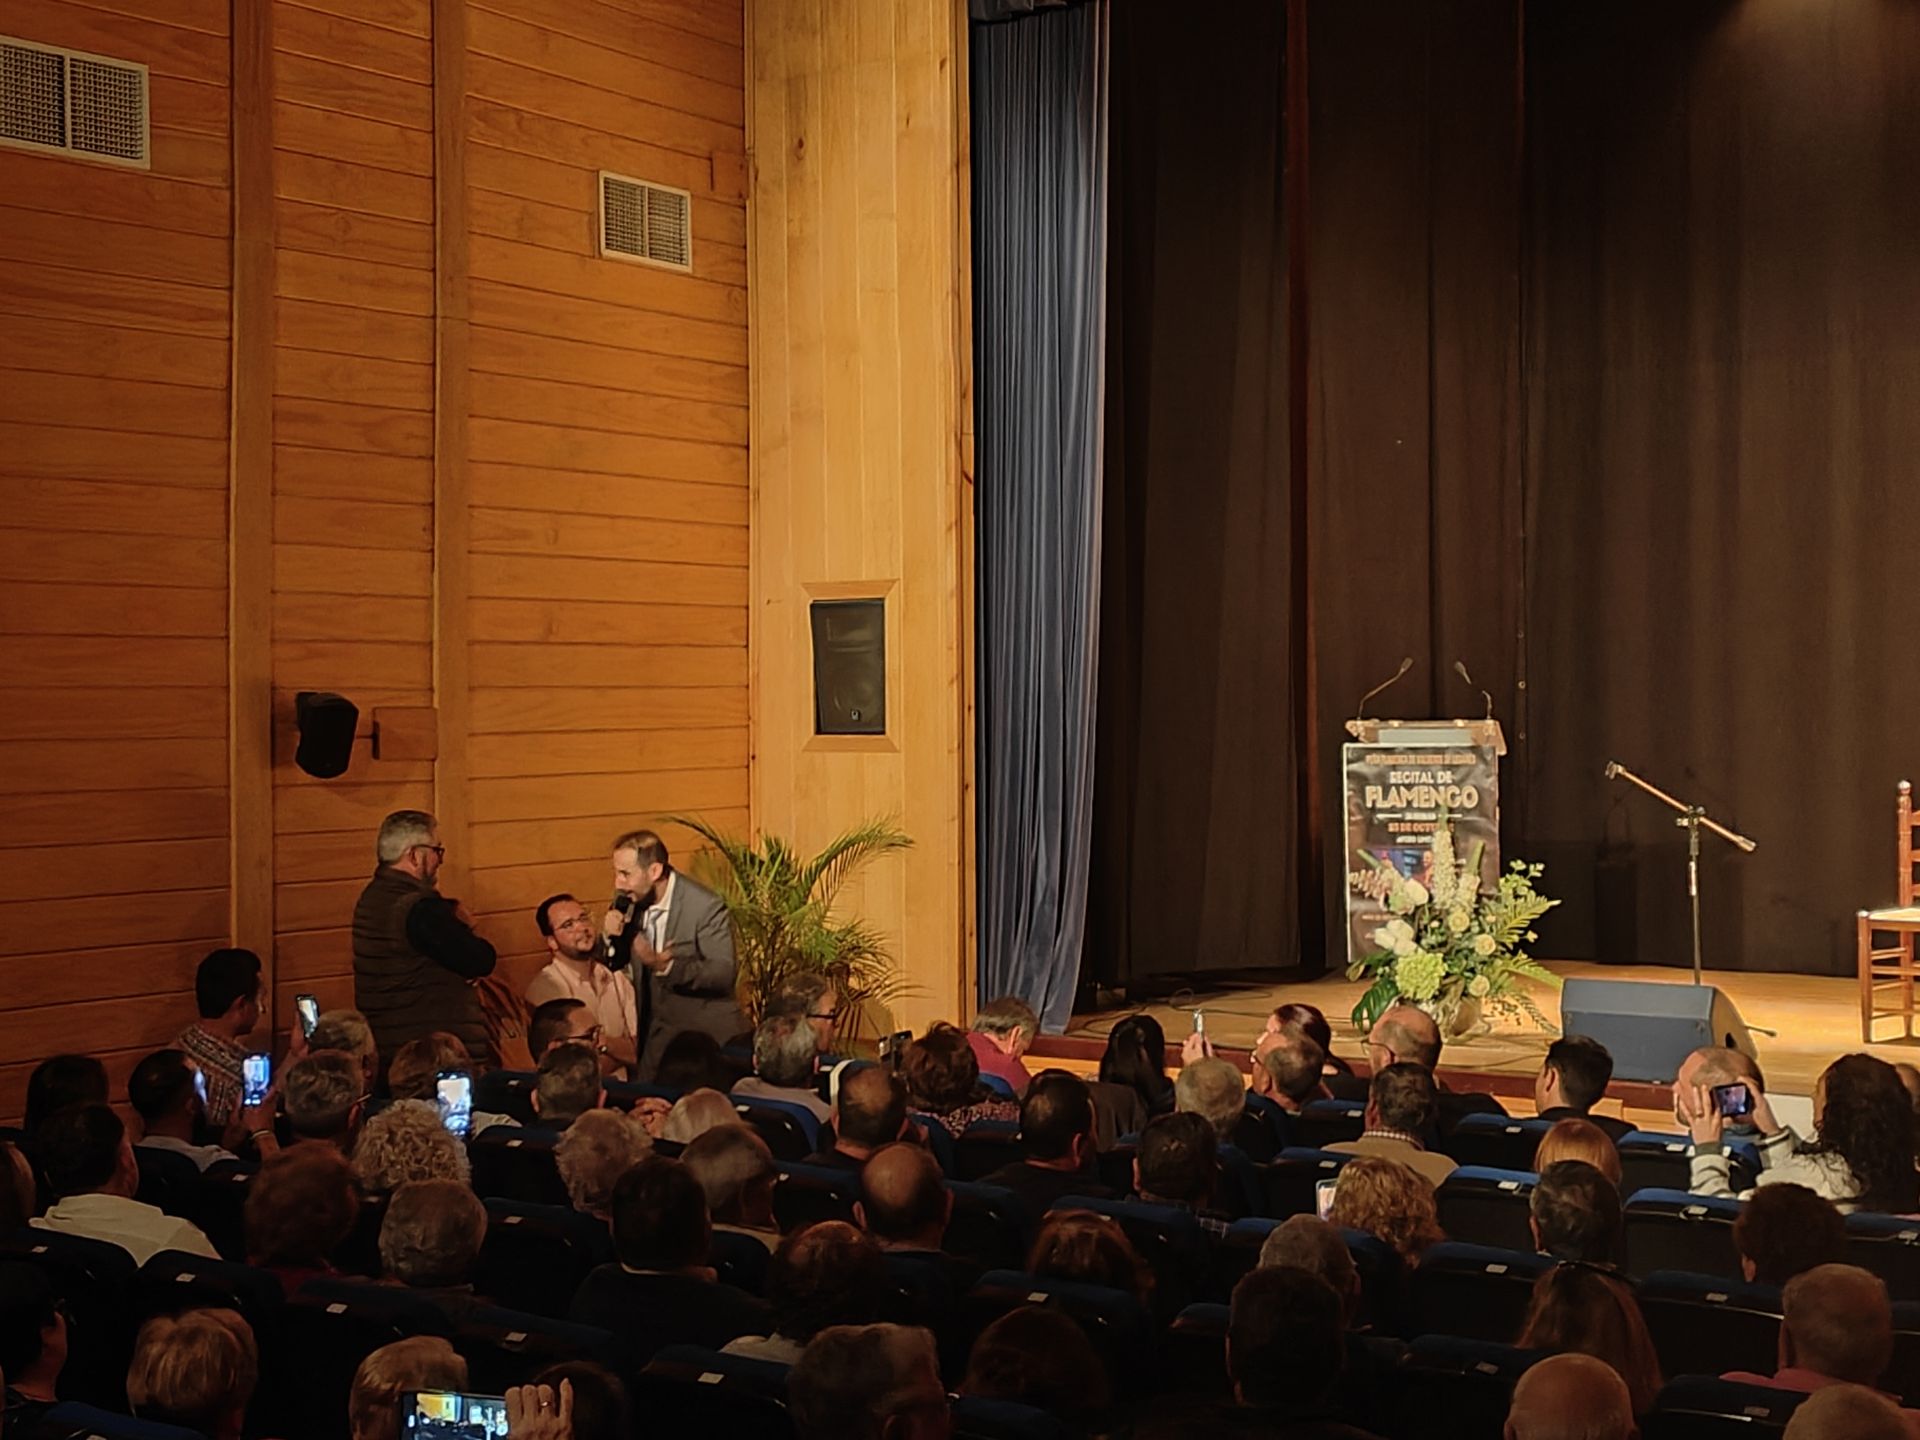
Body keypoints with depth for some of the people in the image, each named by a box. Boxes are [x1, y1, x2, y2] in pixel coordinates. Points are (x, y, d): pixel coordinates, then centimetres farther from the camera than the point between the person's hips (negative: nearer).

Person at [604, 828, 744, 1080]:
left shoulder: (706, 907, -18)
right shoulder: (630, 903, 0)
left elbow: (723, 974, -23)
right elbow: (614, 964, 11)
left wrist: (665, 965, -34)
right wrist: (610, 936, -11)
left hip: (706, 1037, -5)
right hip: (656, 1034, 5)